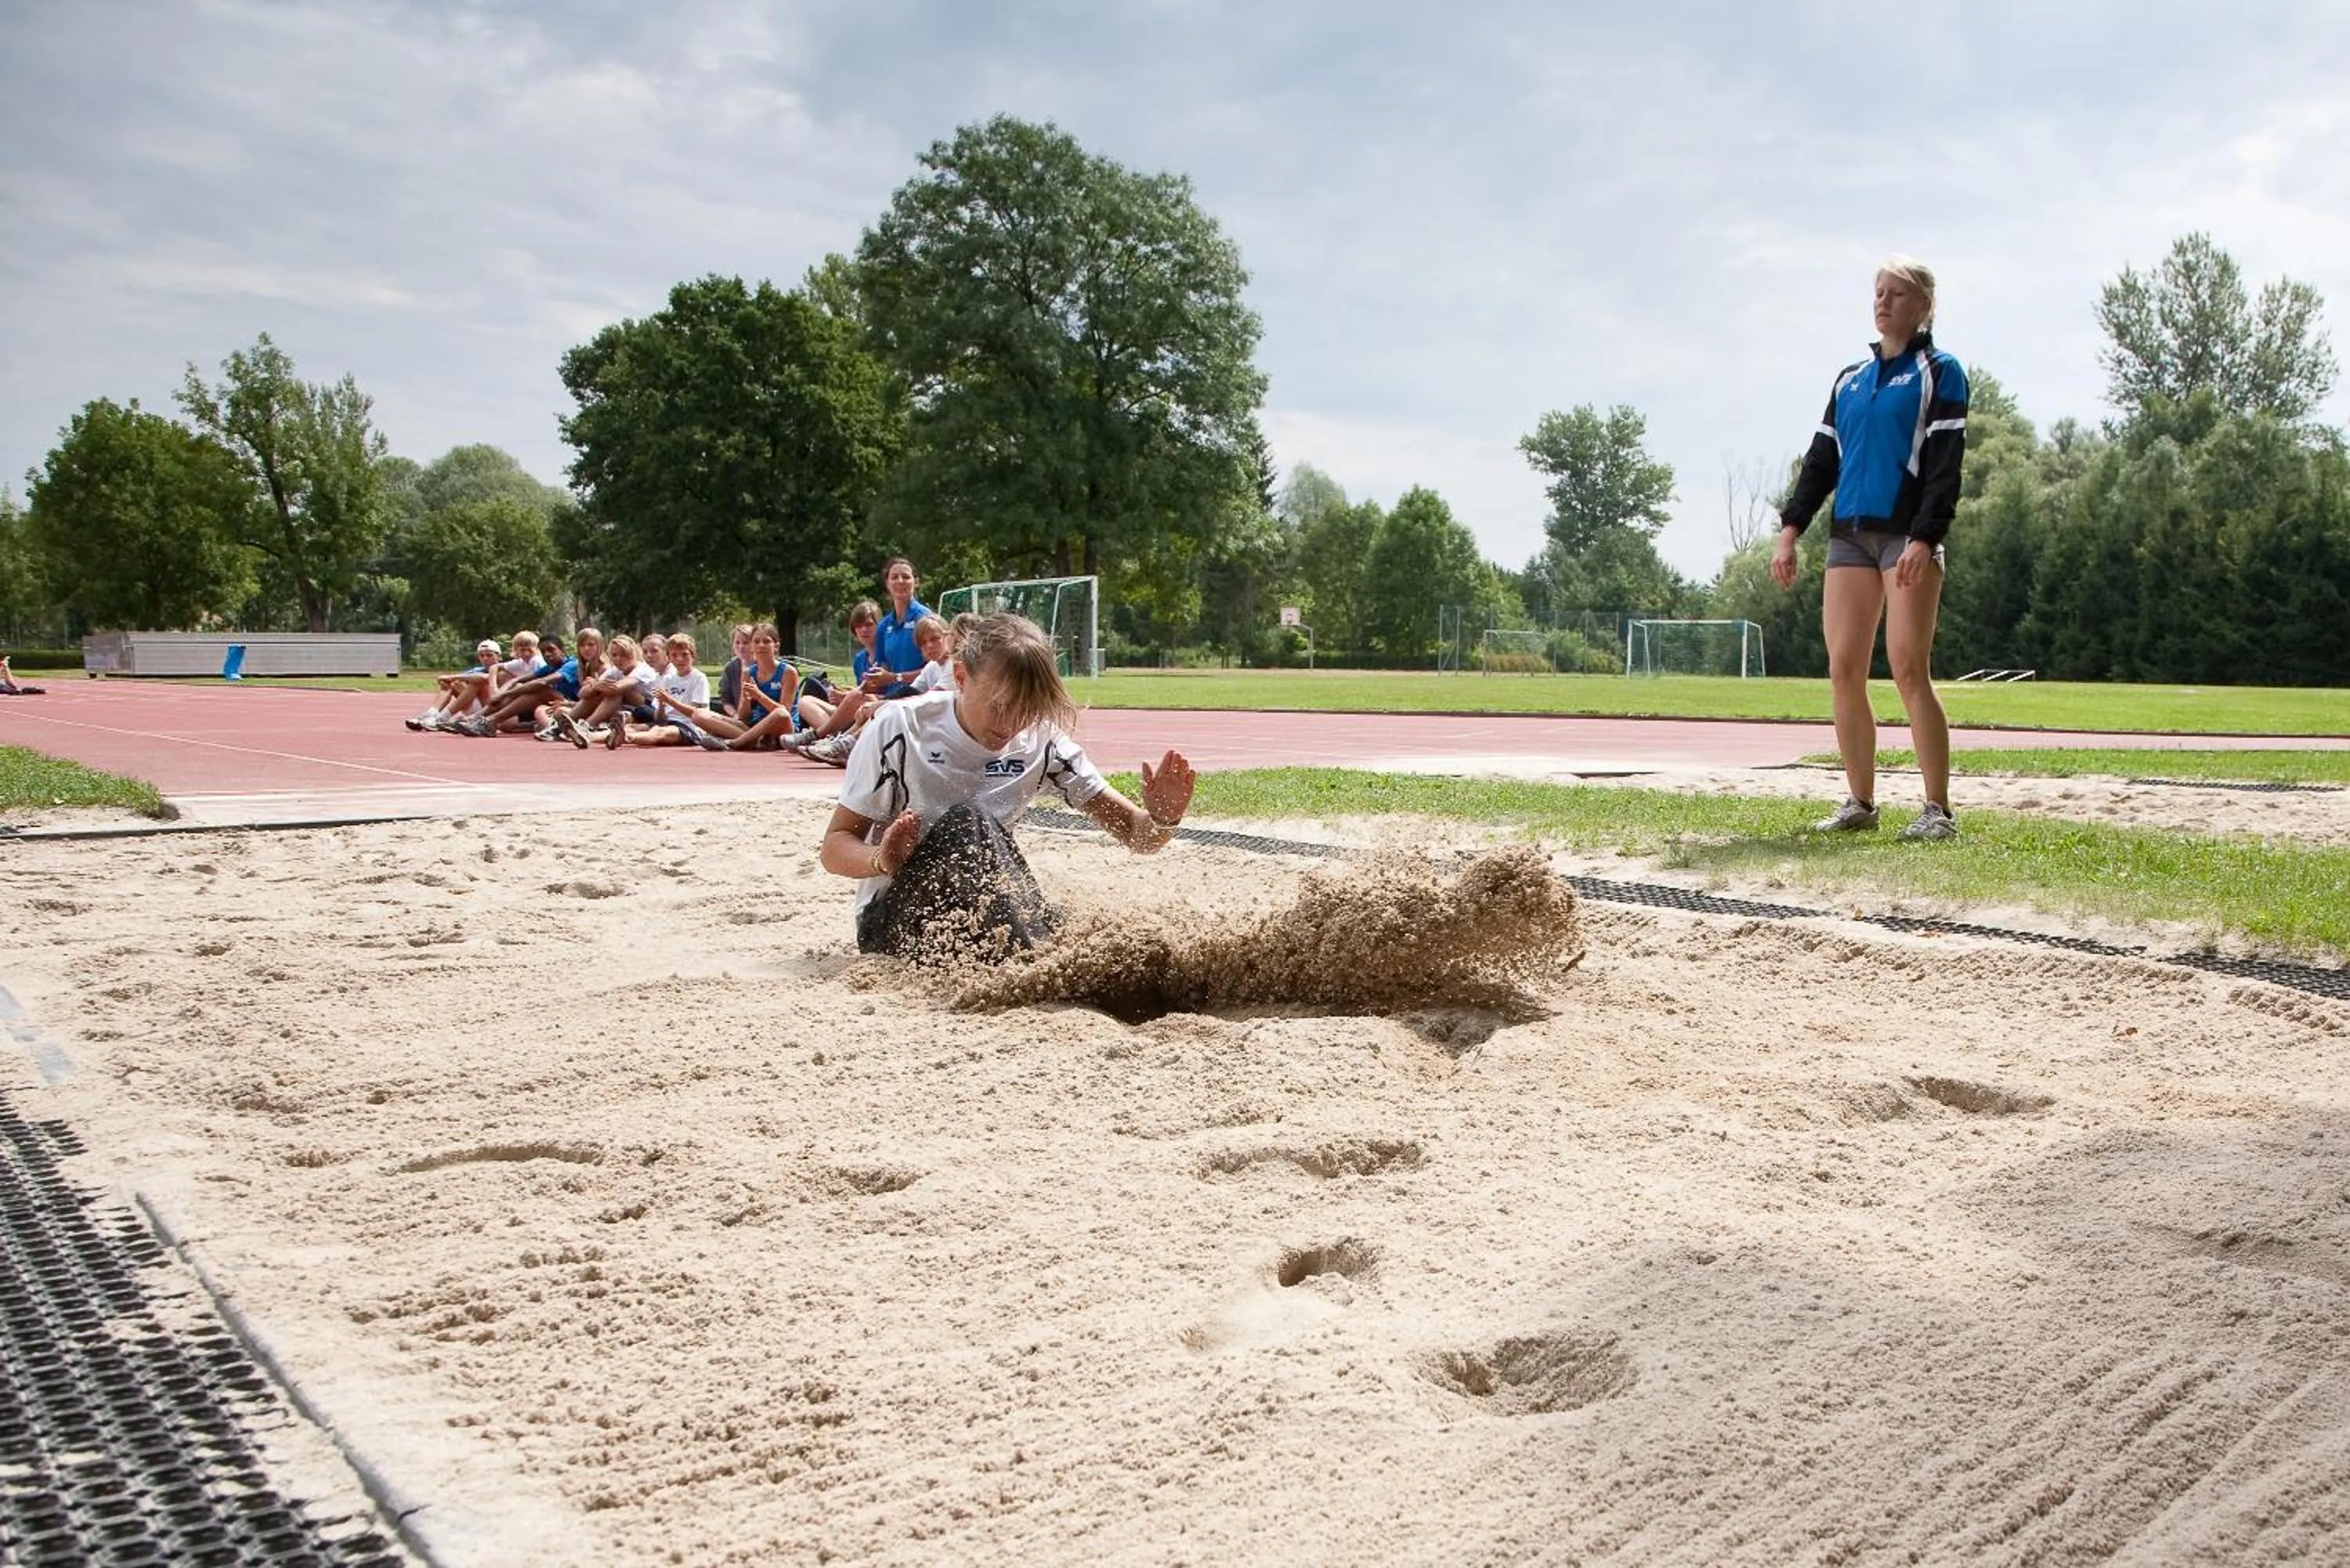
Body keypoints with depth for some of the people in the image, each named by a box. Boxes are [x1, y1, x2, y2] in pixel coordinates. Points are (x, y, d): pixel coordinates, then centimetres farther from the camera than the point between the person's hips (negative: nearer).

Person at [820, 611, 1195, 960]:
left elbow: (1135, 834, -4)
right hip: (893, 918, -3)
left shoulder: (1042, 740, -3)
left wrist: (1162, 820, -28)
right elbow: (835, 847, -9)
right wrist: (882, 859, -32)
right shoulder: (900, 727, -12)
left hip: (986, 919, 3)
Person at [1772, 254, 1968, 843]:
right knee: (1844, 672, 0)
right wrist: (1791, 530, 5)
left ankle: (1938, 810, -7)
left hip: (1908, 535, -5)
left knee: (1909, 671, -12)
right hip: (1849, 535, 6)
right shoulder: (1849, 379, 18)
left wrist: (1923, 540, -19)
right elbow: (1822, 459, 17)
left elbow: (1945, 465, -7)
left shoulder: (1939, 371, 2)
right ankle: (1860, 803, 9)